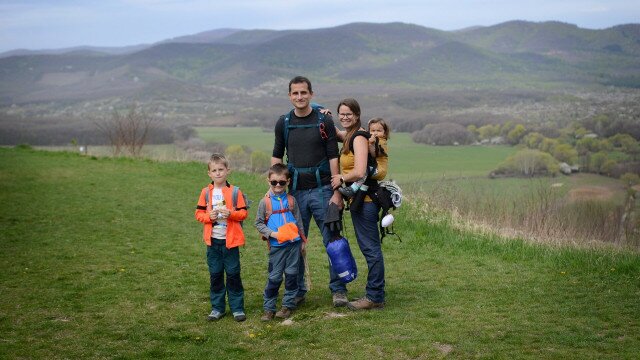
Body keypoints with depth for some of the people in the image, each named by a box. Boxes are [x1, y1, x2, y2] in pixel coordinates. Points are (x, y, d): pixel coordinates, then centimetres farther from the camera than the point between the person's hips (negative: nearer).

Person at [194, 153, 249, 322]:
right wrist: (209, 216, -14)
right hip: (213, 240, 2)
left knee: (233, 274, 2)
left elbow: (243, 213, -2)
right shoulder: (206, 192, 3)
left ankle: (237, 308, 11)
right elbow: (199, 213, 5)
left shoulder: (235, 191, -2)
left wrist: (231, 214, -19)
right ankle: (217, 308, 19)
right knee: (215, 274, 9)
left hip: (231, 240, -2)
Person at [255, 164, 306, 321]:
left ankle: (288, 305, 16)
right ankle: (269, 308, 9)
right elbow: (258, 223, 2)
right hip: (276, 245, -2)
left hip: (293, 243, 2)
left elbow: (298, 221, 13)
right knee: (274, 277, 0)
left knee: (291, 274, 6)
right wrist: (272, 233, -12)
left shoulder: (291, 200, 6)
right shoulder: (265, 202, -1)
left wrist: (302, 241, 13)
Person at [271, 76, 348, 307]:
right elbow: (277, 157, 14)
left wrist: (337, 192, -8)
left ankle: (338, 290, 8)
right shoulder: (283, 123, 6)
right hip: (295, 192, 3)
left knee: (332, 241, -1)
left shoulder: (324, 121, -2)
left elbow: (333, 157, -3)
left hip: (321, 190, -2)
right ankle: (298, 291, 18)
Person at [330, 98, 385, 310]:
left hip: (365, 199, -10)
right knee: (369, 247, 14)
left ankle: (375, 297, 2)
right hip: (358, 199, 10)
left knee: (370, 248, -4)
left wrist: (341, 179, -7)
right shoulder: (349, 136, 15)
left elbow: (359, 172, -23)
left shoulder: (359, 137, -13)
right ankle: (375, 295, 21)